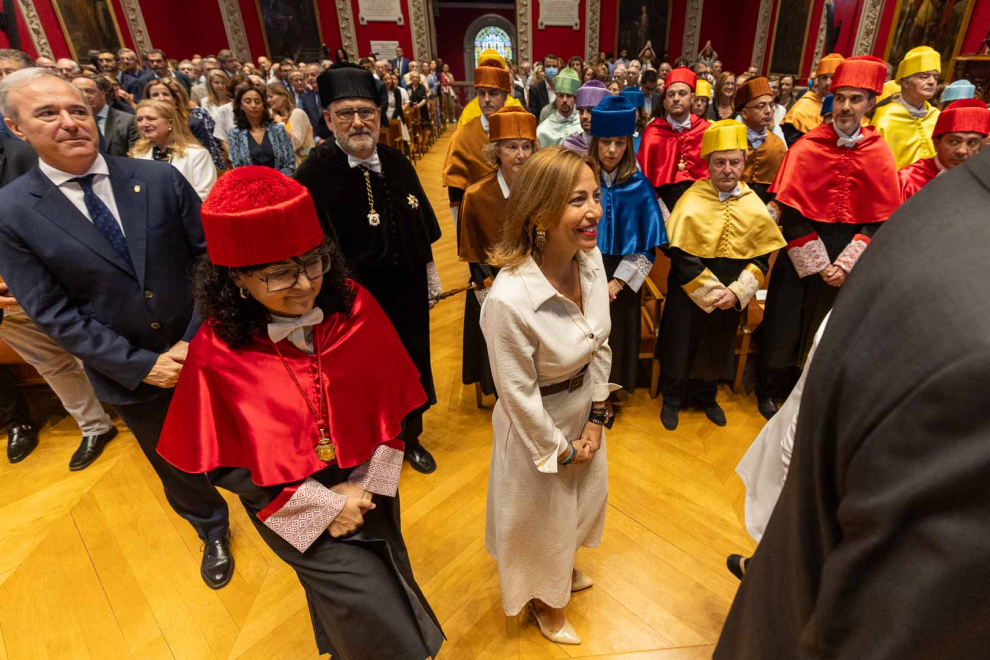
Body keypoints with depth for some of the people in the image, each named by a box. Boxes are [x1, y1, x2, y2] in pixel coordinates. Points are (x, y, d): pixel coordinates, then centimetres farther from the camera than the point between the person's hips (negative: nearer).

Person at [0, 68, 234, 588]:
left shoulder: (159, 179, -8)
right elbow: (52, 313, -9)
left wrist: (196, 339, -14)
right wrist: (142, 366, -16)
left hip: (208, 350, 0)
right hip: (130, 376, 1)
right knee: (176, 468, 22)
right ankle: (212, 532, 51)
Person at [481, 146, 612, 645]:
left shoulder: (592, 259, -15)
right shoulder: (509, 299, -36)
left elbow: (600, 345, -1)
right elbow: (520, 397, -23)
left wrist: (596, 418, 0)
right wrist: (561, 450, -9)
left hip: (586, 408, 7)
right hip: (539, 424, -6)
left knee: (584, 497, 31)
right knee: (542, 516, 22)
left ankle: (565, 567, 67)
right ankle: (544, 600, 57)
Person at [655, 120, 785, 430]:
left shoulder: (755, 207, -3)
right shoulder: (691, 202, -15)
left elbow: (761, 259, 0)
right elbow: (682, 257, -17)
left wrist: (736, 292, -14)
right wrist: (712, 292, -17)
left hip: (731, 297, 4)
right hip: (688, 293, -3)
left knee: (717, 348, 19)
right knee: (680, 347, 9)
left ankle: (706, 396, 42)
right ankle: (672, 399, 31)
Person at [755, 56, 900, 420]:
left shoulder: (880, 154, -2)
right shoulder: (806, 148, -9)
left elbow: (881, 220, -1)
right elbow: (791, 216, -11)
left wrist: (844, 264, -12)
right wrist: (818, 265, -12)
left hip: (846, 264, 2)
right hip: (800, 259, -2)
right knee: (784, 328, 7)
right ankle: (768, 390, 29)